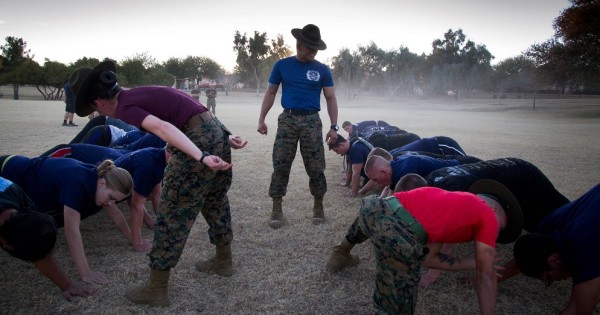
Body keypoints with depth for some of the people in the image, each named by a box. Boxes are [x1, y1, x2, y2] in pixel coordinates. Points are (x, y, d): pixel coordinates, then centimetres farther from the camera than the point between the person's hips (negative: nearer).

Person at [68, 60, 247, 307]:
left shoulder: (126, 107, -4)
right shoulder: (143, 93, 21)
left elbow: (164, 128, -24)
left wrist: (201, 157, -33)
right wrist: (225, 136, 17)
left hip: (199, 141, -9)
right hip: (216, 132, 9)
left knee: (171, 215, 3)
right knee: (216, 202, 25)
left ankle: (157, 290, 16)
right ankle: (223, 260, 43)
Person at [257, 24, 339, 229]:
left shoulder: (322, 70, 5)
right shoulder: (282, 65, 6)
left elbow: (330, 98, 6)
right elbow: (271, 93, 9)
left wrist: (334, 126, -4)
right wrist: (261, 119, 1)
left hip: (312, 121, 0)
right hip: (287, 119, 0)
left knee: (316, 167, 2)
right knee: (280, 166, -2)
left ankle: (318, 206, 19)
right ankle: (277, 209, 6)